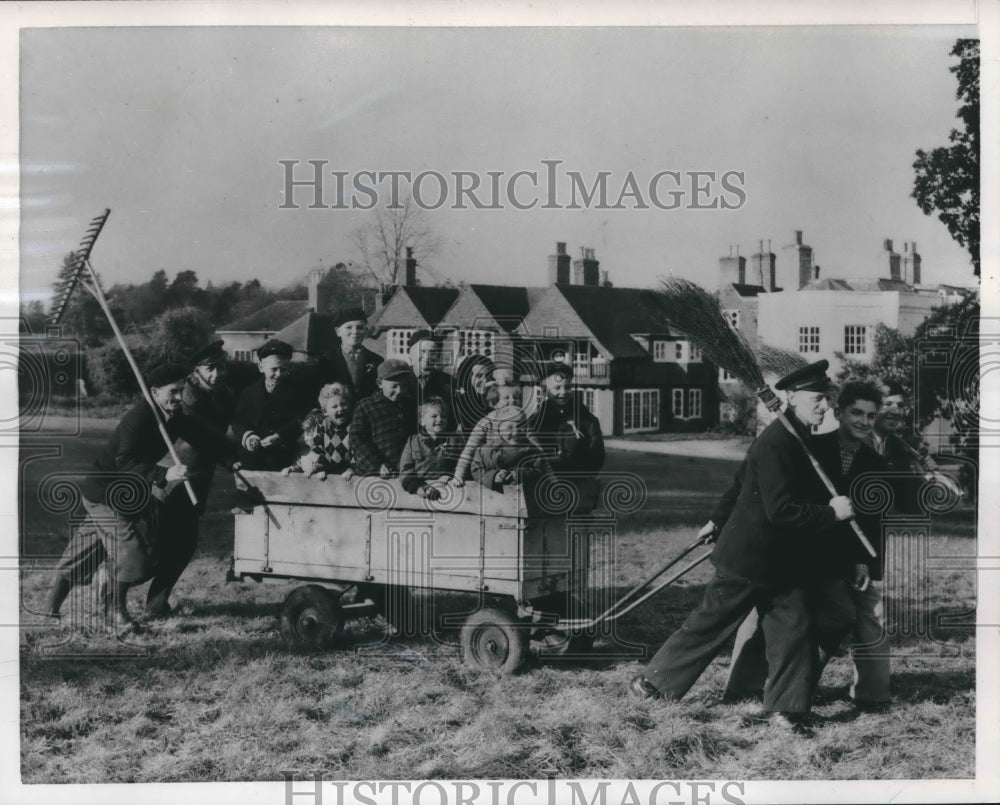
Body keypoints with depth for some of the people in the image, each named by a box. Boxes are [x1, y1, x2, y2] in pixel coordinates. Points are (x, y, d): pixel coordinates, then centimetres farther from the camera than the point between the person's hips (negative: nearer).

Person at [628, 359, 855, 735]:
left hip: (781, 560, 9)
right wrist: (830, 512, -23)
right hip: (750, 556, -9)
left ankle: (788, 708, 11)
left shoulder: (796, 439, 9)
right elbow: (780, 509, -27)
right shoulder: (775, 443, -22)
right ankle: (652, 680, 17)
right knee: (709, 623, 2)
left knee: (793, 628, 4)